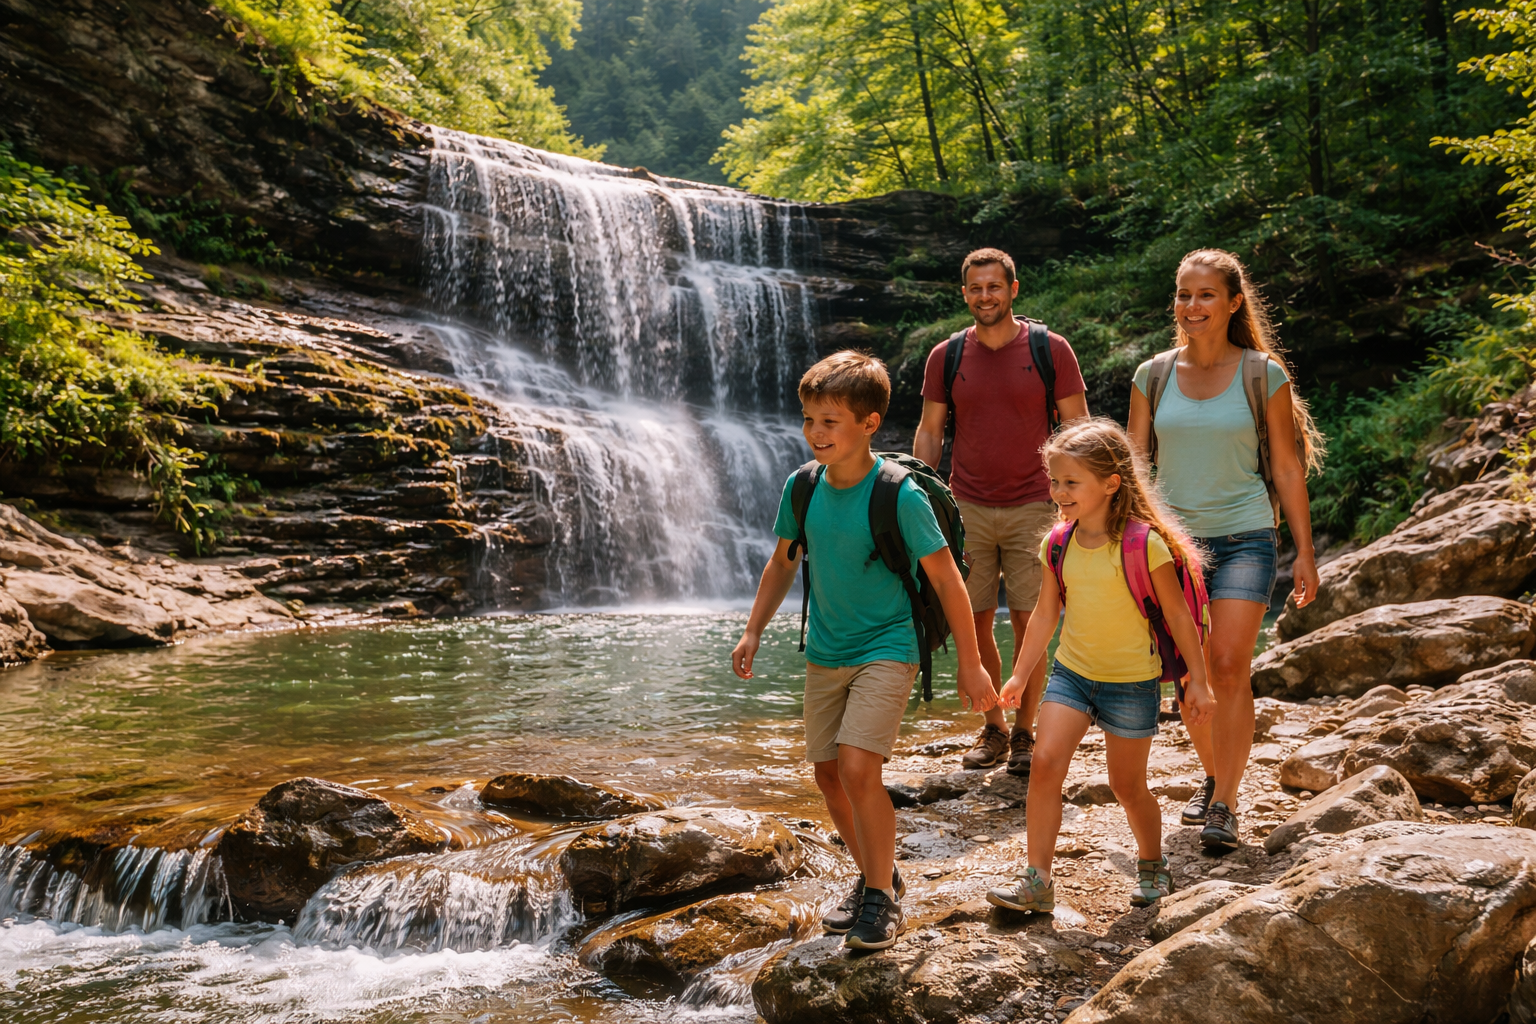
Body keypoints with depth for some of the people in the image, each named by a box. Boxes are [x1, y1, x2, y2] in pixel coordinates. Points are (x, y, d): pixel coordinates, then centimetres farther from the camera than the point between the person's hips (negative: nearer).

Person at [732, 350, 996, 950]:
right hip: (825, 653, 6)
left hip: (886, 649, -6)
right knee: (827, 772, 9)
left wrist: (970, 664, -8)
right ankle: (875, 875, 31)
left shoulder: (900, 497, -18)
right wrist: (753, 633, 8)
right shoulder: (802, 488, -3)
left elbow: (946, 580, -11)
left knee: (858, 766, -18)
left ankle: (883, 897, 1)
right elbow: (783, 563, 13)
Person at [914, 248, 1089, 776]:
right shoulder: (945, 357, 4)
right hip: (967, 509, 2)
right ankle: (992, 729, 19)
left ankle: (1024, 731, 13)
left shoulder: (1050, 350, -2)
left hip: (1031, 508, -2)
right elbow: (929, 434, 9)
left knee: (1028, 623, -2)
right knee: (975, 624, 4)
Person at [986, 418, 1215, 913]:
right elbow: (1045, 614, 10)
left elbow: (1178, 616, -8)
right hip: (1071, 672, 4)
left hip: (1132, 681, -4)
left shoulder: (1145, 545, -16)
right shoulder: (1058, 546, -1)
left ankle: (1152, 866, 36)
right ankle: (1036, 881, -7)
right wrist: (1020, 674, 13)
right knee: (1045, 761, -13)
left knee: (1127, 783, 9)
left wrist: (1197, 681, -5)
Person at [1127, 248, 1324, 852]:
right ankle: (1214, 777, 29)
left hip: (1243, 537, -3)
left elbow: (1286, 468, 2)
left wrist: (1304, 551, 1)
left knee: (1229, 669, -13)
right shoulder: (1154, 375, 4)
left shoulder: (1263, 375, -2)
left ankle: (1224, 807, -5)